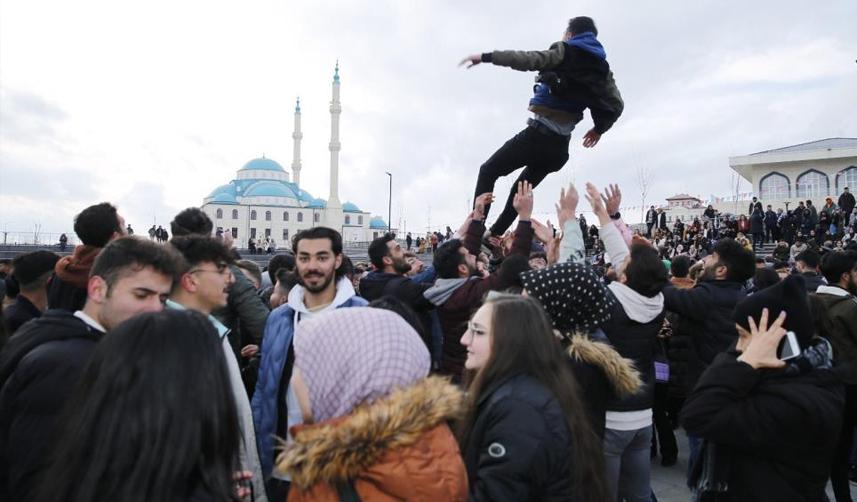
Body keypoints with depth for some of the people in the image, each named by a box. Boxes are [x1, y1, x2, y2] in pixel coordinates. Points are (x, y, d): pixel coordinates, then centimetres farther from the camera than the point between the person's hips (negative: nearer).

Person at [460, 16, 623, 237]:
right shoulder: (601, 67, 15)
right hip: (560, 144, 6)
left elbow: (528, 60, -16)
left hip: (539, 133, -6)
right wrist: (600, 128, 29)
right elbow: (616, 104, 14)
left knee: (488, 172, 6)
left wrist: (486, 57, -16)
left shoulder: (565, 53, -1)